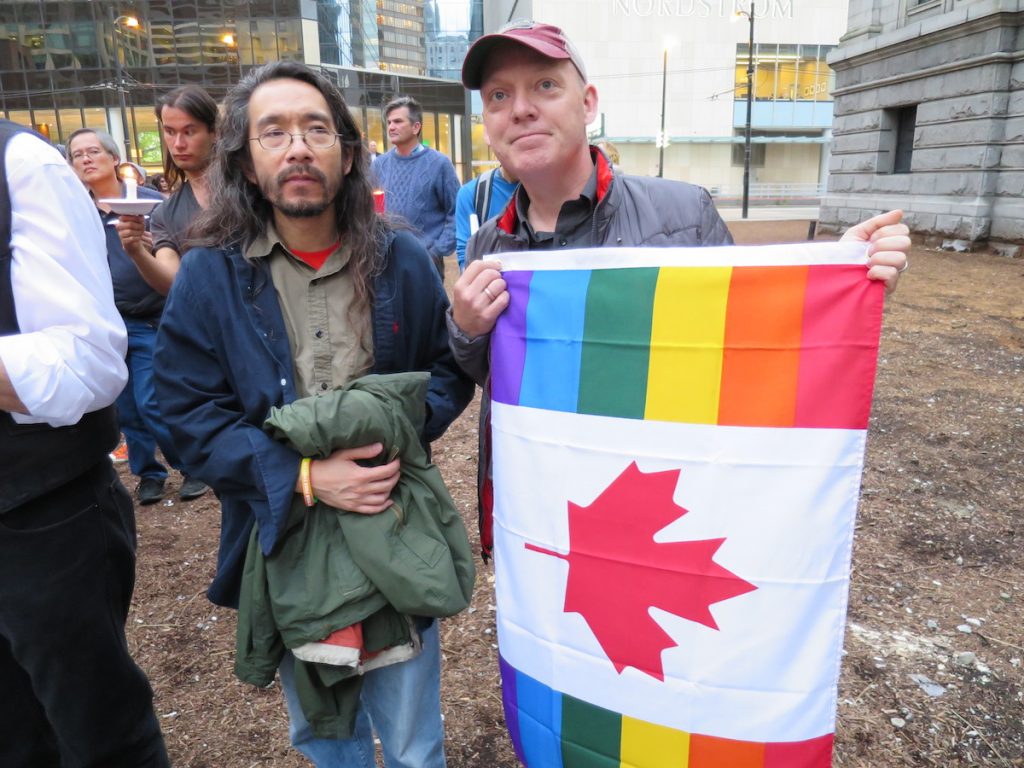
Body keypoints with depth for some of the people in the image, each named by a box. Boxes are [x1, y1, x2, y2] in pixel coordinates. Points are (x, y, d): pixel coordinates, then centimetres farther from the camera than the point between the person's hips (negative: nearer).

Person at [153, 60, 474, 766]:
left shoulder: (402, 260, -1)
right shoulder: (208, 276, -4)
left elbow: (450, 371, 5)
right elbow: (190, 416, -6)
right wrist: (302, 474, -19)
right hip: (283, 538, 1)